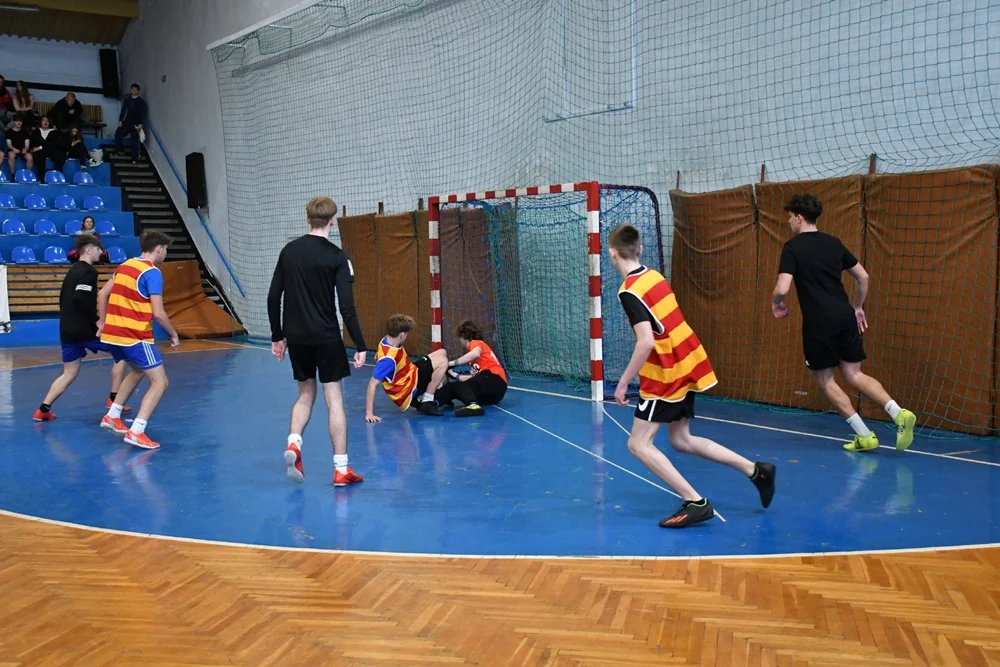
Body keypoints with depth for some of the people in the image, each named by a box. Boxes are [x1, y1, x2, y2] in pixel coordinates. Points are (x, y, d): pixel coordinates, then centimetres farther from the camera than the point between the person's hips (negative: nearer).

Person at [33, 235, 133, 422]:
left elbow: (64, 300, 23)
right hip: (85, 329, -8)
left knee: (69, 374, 14)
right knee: (120, 354, 8)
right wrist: (97, 320, -21)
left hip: (67, 330, 8)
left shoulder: (72, 271, 18)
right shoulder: (89, 271, -11)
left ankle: (43, 410, 6)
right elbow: (80, 298, -25)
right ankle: (114, 400, 8)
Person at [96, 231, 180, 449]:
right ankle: (136, 432, -13)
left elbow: (102, 294, 18)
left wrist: (103, 323, 25)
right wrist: (174, 335, -4)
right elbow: (158, 313, -17)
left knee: (138, 370, 31)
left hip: (112, 333, 9)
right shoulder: (152, 272, -12)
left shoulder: (125, 265, 12)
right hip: (135, 336, -9)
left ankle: (112, 416, 33)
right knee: (160, 381, -3)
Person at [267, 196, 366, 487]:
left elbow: (273, 297, 6)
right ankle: (341, 469, 4)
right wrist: (360, 346, -10)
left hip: (296, 336, 4)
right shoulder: (337, 256, -9)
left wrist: (277, 336, 15)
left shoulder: (288, 251, 5)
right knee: (334, 399, 1)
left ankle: (293, 443, -3)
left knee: (306, 393, 20)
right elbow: (346, 307, -14)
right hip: (326, 337, -4)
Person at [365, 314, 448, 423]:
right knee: (442, 362, -20)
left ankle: (438, 396, 19)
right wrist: (369, 413, -32)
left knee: (442, 353, 13)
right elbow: (372, 385, -33)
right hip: (407, 390, -9)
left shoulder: (388, 341, -8)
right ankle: (427, 403, -10)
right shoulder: (388, 358, -33)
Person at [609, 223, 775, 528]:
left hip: (667, 375, -8)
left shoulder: (629, 291, -18)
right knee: (681, 439, 20)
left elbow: (646, 342, -26)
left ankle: (696, 503, -4)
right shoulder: (654, 276, 7)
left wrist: (623, 383, -18)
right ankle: (755, 470, 20)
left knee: (639, 444, 0)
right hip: (688, 364, 8)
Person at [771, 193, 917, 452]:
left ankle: (864, 435, 7)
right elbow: (863, 277, 17)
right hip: (845, 317, 6)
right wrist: (858, 307, 29)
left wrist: (776, 303, 6)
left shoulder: (793, 247, -6)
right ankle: (899, 413, -6)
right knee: (854, 374, 14)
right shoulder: (833, 243, 13)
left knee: (825, 379, 9)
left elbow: (782, 288, -15)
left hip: (819, 322, -6)